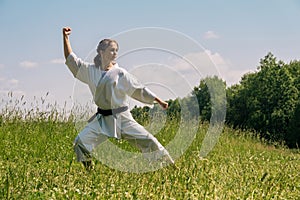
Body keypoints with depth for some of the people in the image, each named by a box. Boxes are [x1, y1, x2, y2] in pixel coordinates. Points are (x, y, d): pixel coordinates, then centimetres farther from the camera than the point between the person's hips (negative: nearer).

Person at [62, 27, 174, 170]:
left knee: (147, 141, -9)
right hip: (102, 119, 2)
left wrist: (159, 101, 1)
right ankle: (89, 170, 8)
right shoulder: (91, 71, 4)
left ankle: (169, 163, 5)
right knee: (81, 142, -10)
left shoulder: (120, 73, -3)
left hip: (122, 118, -2)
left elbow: (139, 89, 2)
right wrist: (66, 38, -3)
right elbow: (72, 60, 4)